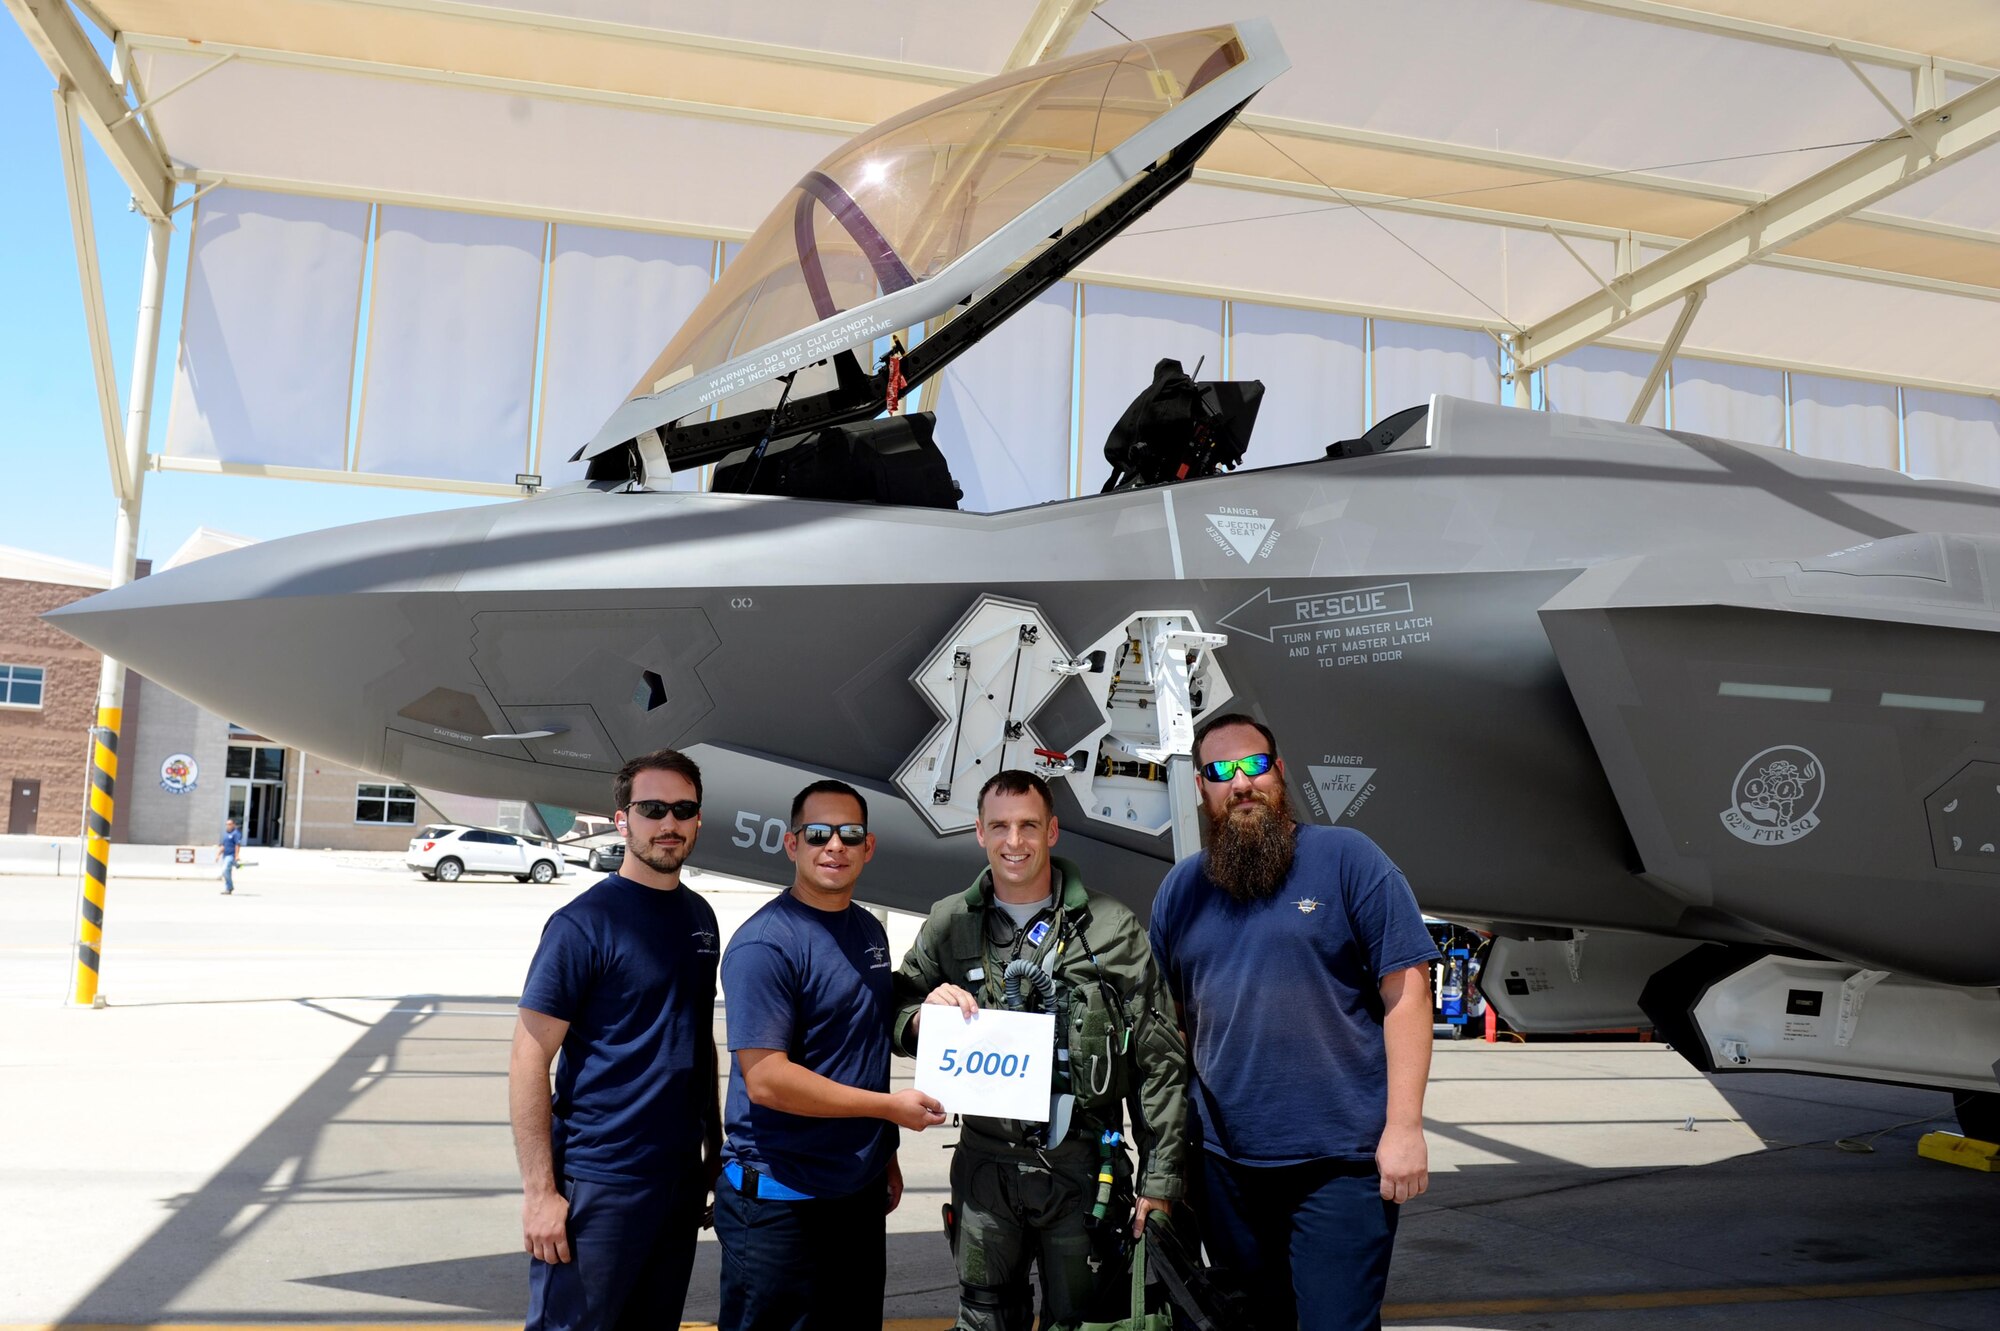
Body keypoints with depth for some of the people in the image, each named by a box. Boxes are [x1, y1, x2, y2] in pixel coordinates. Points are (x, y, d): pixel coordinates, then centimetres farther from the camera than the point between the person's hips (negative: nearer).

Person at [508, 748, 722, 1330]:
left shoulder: (699, 916, 8)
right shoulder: (584, 923, -13)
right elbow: (528, 1061, -14)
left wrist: (714, 1144, 14)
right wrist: (540, 1191, -17)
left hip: (682, 1174, 7)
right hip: (598, 1184, -6)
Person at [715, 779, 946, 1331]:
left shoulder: (870, 931, 9)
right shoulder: (765, 944, -17)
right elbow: (765, 1080, -23)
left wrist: (885, 1152, 17)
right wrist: (893, 1107, -17)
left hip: (861, 1189, 8)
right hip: (780, 1200, -7)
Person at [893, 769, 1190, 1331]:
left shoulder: (1113, 927, -4)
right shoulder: (949, 924, 3)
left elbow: (1159, 1062, -2)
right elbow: (896, 1015, 11)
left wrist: (1160, 1181, -3)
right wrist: (924, 1016, -13)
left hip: (1083, 1165, -2)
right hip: (985, 1164, 2)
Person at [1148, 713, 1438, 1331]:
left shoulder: (1347, 858, -6)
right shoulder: (1180, 889, 7)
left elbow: (1406, 990, -8)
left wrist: (1404, 1127, -13)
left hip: (1340, 1161, -4)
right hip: (1223, 1162, 5)